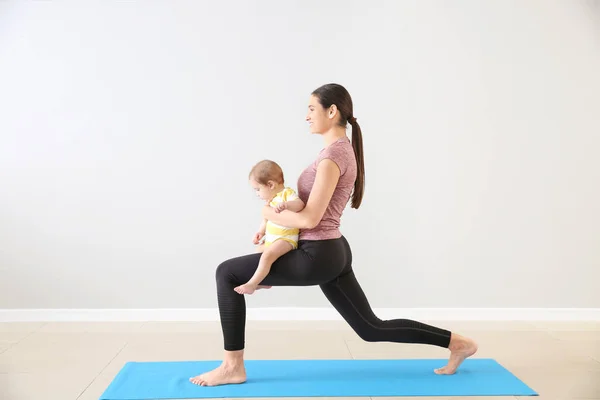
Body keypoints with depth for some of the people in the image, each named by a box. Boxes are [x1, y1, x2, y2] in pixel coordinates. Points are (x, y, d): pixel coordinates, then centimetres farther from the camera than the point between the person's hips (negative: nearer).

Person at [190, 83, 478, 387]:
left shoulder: (333, 155, -18)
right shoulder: (343, 149, 12)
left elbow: (310, 218, -22)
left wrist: (270, 213, -5)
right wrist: (273, 222, 14)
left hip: (316, 256, -10)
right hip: (332, 252, 10)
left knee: (227, 272, -4)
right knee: (371, 329, 19)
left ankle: (233, 366, 3)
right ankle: (456, 343, 23)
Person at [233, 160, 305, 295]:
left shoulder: (287, 193, -18)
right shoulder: (272, 198, 9)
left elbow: (300, 204, -37)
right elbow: (267, 218, 20)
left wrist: (286, 205, -53)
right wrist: (261, 231, 7)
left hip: (286, 239, -10)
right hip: (272, 238, 10)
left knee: (267, 256, -28)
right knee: (259, 250, 23)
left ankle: (251, 284, -23)